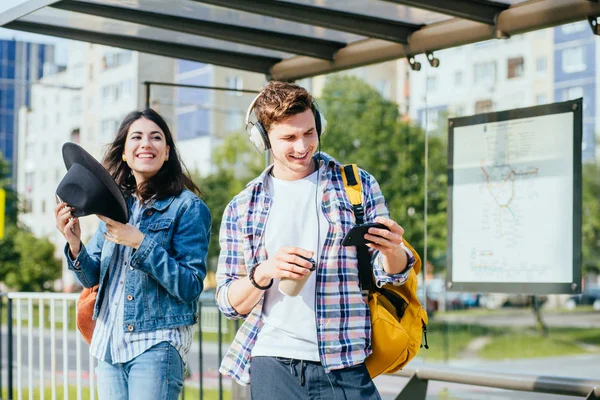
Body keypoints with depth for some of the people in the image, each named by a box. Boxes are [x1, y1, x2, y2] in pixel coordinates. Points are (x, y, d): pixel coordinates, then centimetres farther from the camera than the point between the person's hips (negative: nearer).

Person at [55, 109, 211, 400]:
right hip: (108, 340, 6)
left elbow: (190, 286, -13)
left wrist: (140, 242, -21)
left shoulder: (187, 207, -6)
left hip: (157, 342, -5)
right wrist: (75, 245, -9)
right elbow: (91, 278, 11)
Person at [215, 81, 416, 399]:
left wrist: (393, 250, -16)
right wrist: (264, 272, -15)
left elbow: (390, 275, 7)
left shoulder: (358, 186, 5)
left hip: (344, 367, 0)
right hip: (272, 364, 1)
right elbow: (228, 302, 6)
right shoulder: (242, 208, 5)